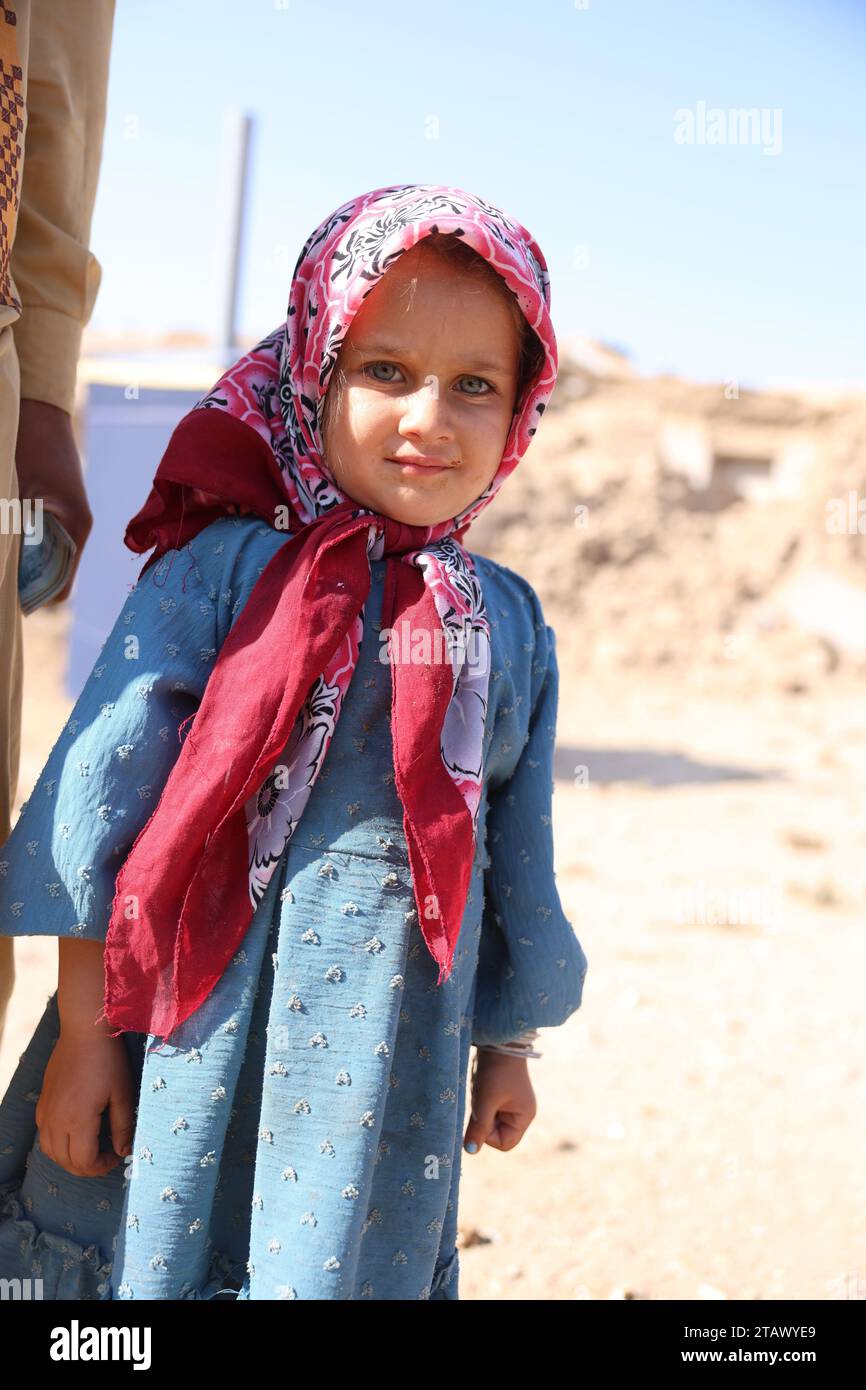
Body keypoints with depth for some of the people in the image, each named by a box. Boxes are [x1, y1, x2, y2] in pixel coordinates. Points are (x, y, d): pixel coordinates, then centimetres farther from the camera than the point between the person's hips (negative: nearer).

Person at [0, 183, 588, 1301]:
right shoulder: (224, 570, -8)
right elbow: (105, 790, -8)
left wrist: (507, 1045, 19)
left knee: (349, 1260, 11)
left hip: (390, 1056, 3)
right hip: (196, 1032, -3)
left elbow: (519, 851, 13)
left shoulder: (509, 622, 4)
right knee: (157, 1249, 7)